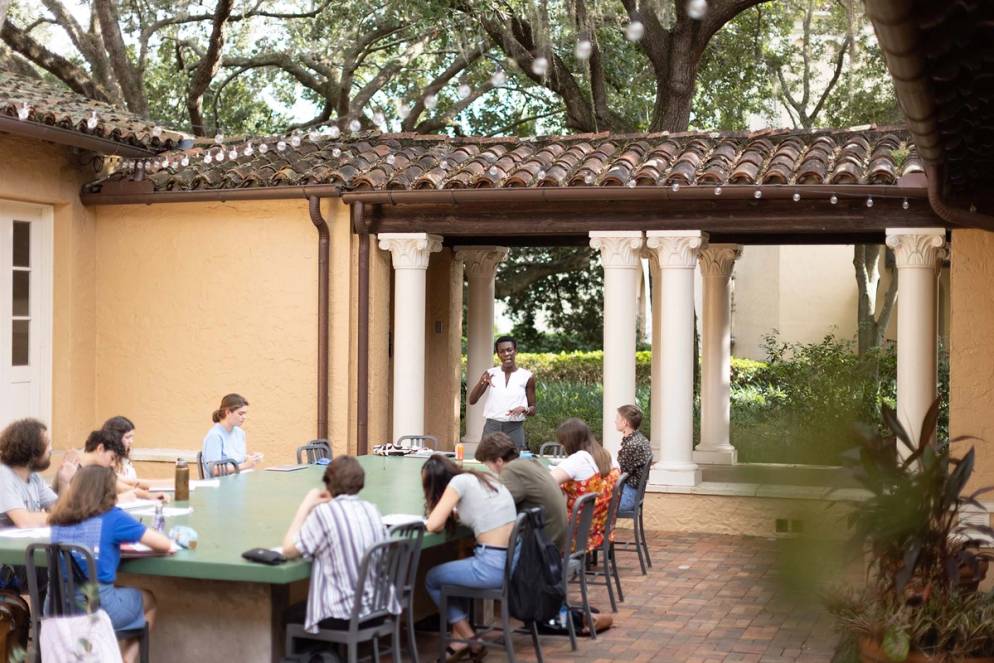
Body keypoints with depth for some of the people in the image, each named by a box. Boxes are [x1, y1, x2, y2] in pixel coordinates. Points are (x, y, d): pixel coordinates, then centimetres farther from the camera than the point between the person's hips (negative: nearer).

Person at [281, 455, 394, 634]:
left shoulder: (325, 512, -13)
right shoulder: (371, 510, 4)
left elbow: (289, 550, -8)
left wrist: (306, 506, 0)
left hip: (345, 615, -6)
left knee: (288, 615, 23)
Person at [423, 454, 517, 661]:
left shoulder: (459, 481, -7)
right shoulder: (484, 478, 15)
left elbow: (434, 525, -10)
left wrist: (443, 517, 10)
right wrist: (454, 514, 16)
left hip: (494, 566, -8)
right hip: (516, 561, 8)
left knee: (432, 579, 17)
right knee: (454, 571, 31)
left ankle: (468, 640, 23)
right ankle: (460, 637, 27)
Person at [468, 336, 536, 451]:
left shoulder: (526, 376, 2)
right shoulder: (490, 373, 6)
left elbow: (533, 409, 8)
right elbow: (472, 401, 1)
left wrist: (524, 409, -14)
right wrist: (481, 382, -16)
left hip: (514, 428, -1)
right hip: (491, 427, 1)